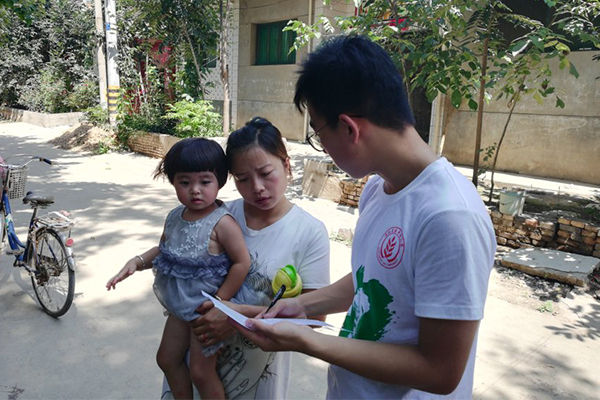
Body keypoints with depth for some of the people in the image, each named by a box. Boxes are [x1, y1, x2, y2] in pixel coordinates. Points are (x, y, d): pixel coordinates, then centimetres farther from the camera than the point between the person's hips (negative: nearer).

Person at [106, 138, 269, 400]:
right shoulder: (174, 217, -4)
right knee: (167, 359, 23)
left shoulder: (222, 223, -27)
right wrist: (137, 262, -5)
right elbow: (164, 250, 12)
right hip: (181, 304, 8)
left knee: (201, 372, 7)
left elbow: (242, 263, -24)